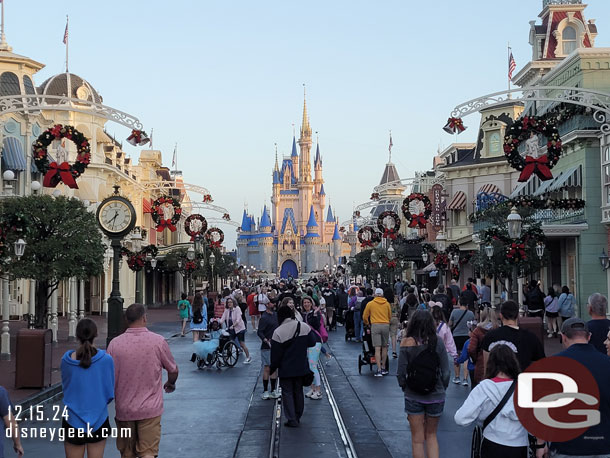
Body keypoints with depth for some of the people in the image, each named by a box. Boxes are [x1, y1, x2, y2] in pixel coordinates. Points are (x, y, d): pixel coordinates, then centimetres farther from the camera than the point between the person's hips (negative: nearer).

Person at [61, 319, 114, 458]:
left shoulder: (66, 359, -9)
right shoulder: (106, 359, -12)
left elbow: (65, 387, 5)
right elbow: (110, 393, -3)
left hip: (73, 421, 1)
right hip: (98, 419, 0)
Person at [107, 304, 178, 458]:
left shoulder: (114, 343, -5)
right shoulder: (158, 341, -9)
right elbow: (173, 370, 3)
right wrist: (170, 384, 26)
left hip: (124, 410, 2)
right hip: (150, 409, -2)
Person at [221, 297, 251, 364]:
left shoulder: (237, 309, -14)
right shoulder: (226, 310, 1)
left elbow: (238, 320, -22)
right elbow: (222, 319, -5)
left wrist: (233, 326, -35)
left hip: (239, 328, -5)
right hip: (231, 329, 5)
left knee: (242, 344, -5)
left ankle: (248, 358, 9)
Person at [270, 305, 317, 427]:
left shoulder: (278, 332, -16)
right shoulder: (304, 327, -5)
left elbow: (275, 354, -11)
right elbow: (312, 342, 3)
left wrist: (272, 368, 2)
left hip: (286, 369, -4)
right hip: (301, 367, 4)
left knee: (287, 392, 5)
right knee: (298, 391, 17)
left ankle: (292, 419, 1)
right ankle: (298, 416, 26)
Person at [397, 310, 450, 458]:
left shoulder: (406, 343, -11)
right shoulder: (438, 343, -9)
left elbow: (401, 372, -9)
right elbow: (446, 371, -6)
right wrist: (443, 388, 11)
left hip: (413, 397, -1)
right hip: (436, 396, 1)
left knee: (417, 439, 12)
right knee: (431, 435, 20)